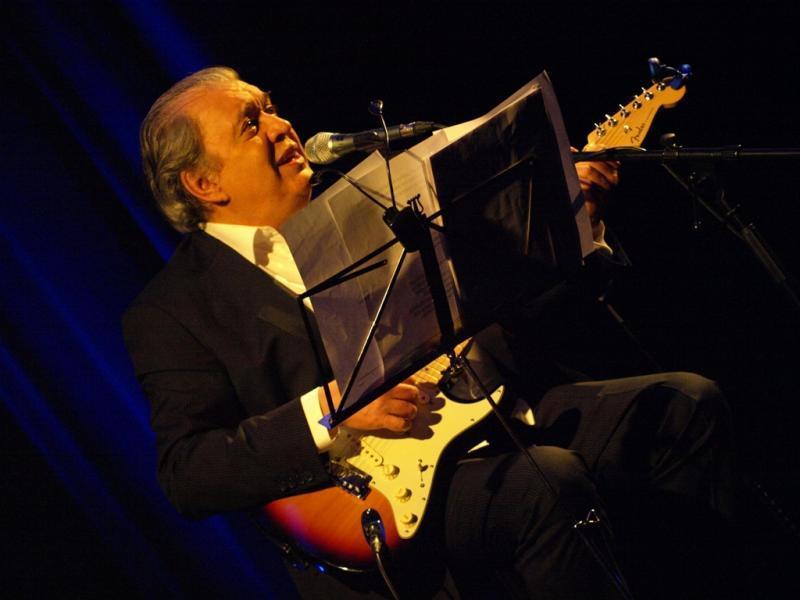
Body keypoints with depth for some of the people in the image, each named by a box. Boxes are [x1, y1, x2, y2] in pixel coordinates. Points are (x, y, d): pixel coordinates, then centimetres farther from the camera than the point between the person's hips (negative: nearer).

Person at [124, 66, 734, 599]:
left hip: (496, 419, 6)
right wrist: (331, 415, -20)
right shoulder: (171, 312, -1)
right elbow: (186, 473, -11)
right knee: (546, 484, -32)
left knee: (685, 404, -9)